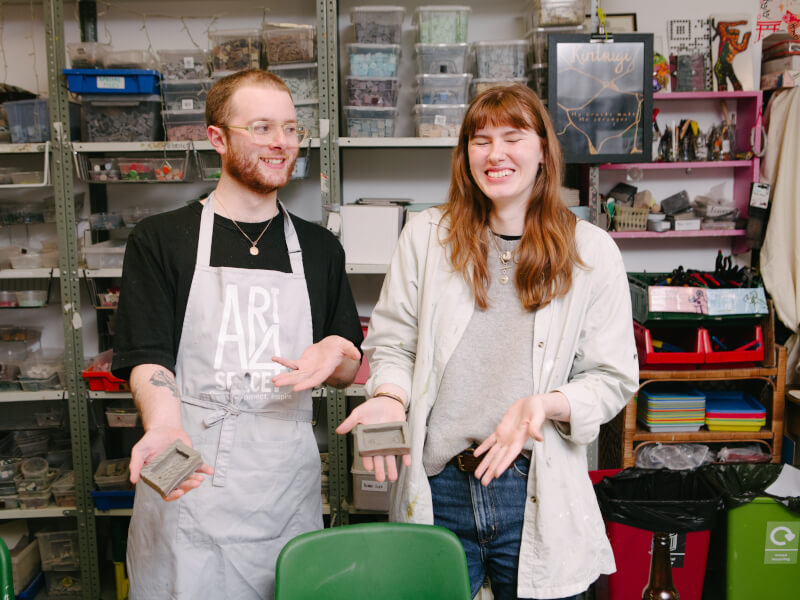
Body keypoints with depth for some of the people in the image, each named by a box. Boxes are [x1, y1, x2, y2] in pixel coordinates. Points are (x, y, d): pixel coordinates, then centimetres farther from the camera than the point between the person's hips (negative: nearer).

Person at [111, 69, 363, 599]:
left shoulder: (319, 248, 11)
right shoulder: (160, 241, 2)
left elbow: (354, 372, 14)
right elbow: (148, 359, -7)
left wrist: (338, 354, -10)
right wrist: (164, 427, -28)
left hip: (289, 493, 3)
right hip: (187, 486, -2)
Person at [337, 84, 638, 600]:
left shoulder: (591, 251, 0)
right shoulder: (426, 236, 4)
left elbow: (614, 378, 1)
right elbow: (392, 342, 7)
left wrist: (546, 404, -17)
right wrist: (390, 397, -13)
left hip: (537, 497, 0)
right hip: (435, 491, 1)